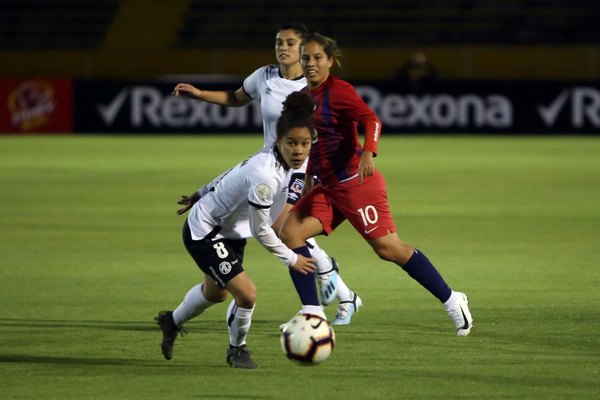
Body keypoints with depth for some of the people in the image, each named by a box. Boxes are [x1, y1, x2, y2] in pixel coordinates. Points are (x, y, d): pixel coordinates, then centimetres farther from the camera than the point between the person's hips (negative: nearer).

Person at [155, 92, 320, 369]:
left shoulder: (271, 157, -12)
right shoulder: (265, 175, -39)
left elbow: (236, 173, 5)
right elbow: (260, 231, -29)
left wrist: (203, 194, 19)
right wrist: (292, 260, -17)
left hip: (231, 231, 10)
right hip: (203, 232, -10)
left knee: (216, 293, 28)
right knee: (246, 294, -19)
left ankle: (172, 322, 57)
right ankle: (237, 349, 10)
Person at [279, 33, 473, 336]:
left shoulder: (338, 90, -11)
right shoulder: (306, 96, 14)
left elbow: (371, 120, -23)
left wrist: (368, 152, -40)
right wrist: (309, 178, 26)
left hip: (355, 182, -8)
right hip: (328, 186, 8)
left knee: (388, 248, -8)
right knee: (290, 233, -6)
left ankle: (452, 301, 5)